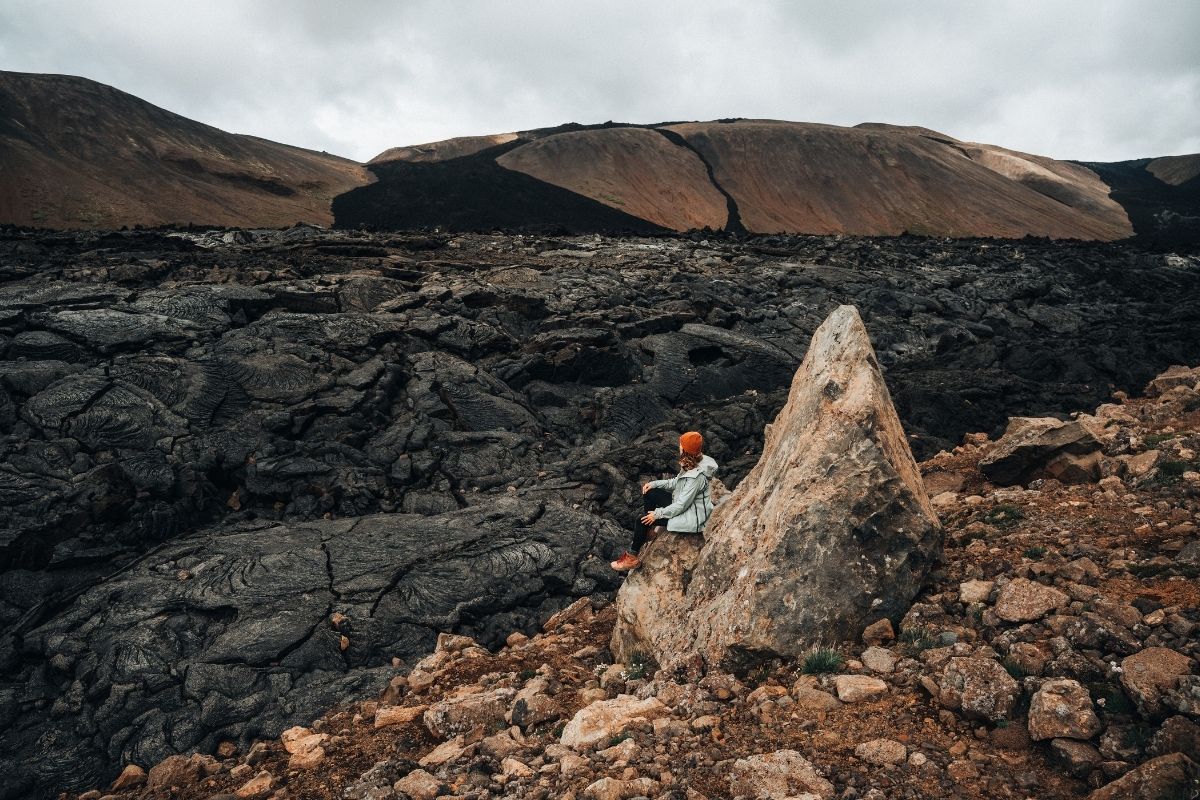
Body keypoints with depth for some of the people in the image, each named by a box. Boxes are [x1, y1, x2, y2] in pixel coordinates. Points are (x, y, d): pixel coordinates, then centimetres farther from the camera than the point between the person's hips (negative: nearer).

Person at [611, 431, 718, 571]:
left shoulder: (696, 476, -33)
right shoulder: (694, 462, -4)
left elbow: (681, 506, -28)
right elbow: (676, 482, 11)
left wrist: (657, 514, -17)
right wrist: (654, 484, 2)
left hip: (691, 517, -10)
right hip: (684, 503, 10)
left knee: (643, 520, -8)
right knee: (649, 493, 8)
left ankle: (632, 558, 6)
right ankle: (653, 529, 19)